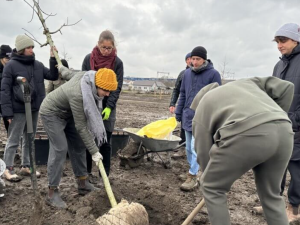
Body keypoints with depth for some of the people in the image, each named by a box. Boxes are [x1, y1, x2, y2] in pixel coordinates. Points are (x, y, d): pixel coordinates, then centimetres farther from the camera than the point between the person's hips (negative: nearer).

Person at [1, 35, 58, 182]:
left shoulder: (37, 65, 8)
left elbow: (53, 76, 8)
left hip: (34, 109, 6)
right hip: (18, 110, -6)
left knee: (29, 140, 15)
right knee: (13, 140, 5)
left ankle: (26, 166, 28)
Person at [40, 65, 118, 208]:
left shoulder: (88, 76, -17)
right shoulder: (78, 95, -39)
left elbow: (67, 74, 4)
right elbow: (81, 127, -33)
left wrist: (61, 68, 28)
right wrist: (94, 151, -29)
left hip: (67, 113, 9)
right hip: (51, 113, -8)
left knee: (78, 145, 5)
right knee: (60, 149, -16)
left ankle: (83, 184, 15)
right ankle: (52, 193, -4)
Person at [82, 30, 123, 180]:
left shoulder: (117, 63, -4)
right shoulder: (88, 59, -1)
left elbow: (117, 87, -7)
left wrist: (109, 107, -18)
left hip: (107, 107, -1)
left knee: (105, 142, 4)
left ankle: (105, 175, 16)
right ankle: (87, 172, 22)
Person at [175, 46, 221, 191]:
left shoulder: (213, 74, -8)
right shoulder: (187, 73, 8)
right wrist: (178, 113, 12)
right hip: (187, 117, 6)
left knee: (196, 148, -7)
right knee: (189, 148, 14)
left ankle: (192, 177, 5)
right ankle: (193, 172, 31)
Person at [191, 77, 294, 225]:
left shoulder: (201, 109, 24)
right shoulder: (245, 83, 37)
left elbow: (204, 154, 22)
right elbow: (286, 87, 25)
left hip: (247, 134, -5)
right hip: (283, 131, 6)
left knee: (211, 187, 18)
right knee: (271, 195, 26)